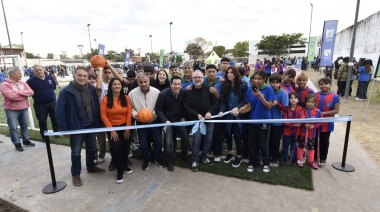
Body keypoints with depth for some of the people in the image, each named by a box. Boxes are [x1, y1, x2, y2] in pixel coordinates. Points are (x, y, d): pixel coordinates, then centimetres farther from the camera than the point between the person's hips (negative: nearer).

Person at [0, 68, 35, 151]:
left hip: (24, 108, 5)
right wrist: (25, 95, -11)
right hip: (11, 110, -5)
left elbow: (31, 92, -5)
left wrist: (20, 92, -19)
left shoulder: (23, 83, 7)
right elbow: (12, 96, -23)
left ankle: (26, 140, 28)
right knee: (13, 127, 2)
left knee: (24, 125, 15)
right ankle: (17, 144, 12)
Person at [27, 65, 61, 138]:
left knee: (55, 118, 11)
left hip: (52, 102, 3)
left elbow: (54, 87, 19)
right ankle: (44, 134, 20)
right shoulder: (31, 81, -8)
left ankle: (56, 131, 26)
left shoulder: (50, 78, 3)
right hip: (40, 104, -3)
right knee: (42, 120, 6)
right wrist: (35, 95, -3)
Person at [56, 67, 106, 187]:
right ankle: (75, 174, 30)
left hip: (91, 126, 5)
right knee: (76, 153, 11)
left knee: (92, 149, 20)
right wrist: (64, 129, -13)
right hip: (76, 128, -4)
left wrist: (98, 124, 3)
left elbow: (96, 107, 4)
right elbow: (60, 112, -13)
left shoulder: (91, 90, -1)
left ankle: (91, 167, 43)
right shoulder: (66, 91, -15)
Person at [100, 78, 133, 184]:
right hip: (112, 128, -2)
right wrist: (111, 130, -12)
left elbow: (129, 114, -2)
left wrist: (128, 128, -6)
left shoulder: (126, 98, -3)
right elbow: (103, 116, -9)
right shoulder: (105, 99, -8)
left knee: (126, 147, 9)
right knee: (116, 149, -4)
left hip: (125, 127, 2)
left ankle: (125, 166, 36)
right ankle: (120, 171, 16)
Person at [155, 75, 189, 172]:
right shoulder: (163, 94, -21)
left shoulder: (183, 92, -12)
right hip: (167, 120, -3)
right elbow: (158, 109, -15)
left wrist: (183, 117, -3)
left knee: (185, 137, -2)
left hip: (179, 119, 3)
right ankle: (169, 161, 16)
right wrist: (165, 121, -22)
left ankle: (184, 156, 26)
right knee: (168, 141, -8)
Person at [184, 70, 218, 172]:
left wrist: (210, 112, -17)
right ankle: (195, 161, 15)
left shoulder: (208, 89, -5)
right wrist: (197, 114, -18)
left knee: (208, 139, 11)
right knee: (196, 141, -1)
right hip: (196, 119, -2)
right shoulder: (188, 91, -8)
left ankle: (204, 157, 31)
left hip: (209, 119, 2)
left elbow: (215, 103, -1)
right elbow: (186, 106, -9)